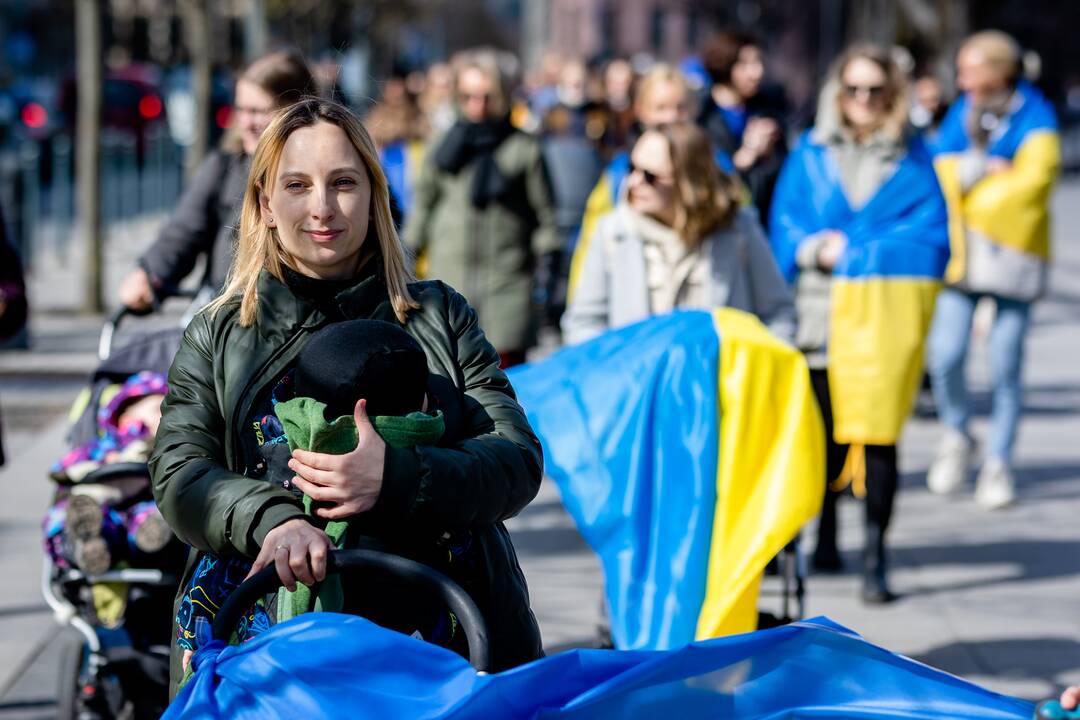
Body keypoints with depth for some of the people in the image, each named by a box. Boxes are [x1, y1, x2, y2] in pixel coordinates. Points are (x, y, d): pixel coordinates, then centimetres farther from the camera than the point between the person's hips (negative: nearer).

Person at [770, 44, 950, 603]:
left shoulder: (914, 161, 6)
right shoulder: (810, 155, 11)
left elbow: (930, 238, 0)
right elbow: (785, 231, 8)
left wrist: (851, 250, -7)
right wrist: (816, 248, -12)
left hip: (886, 319, -2)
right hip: (821, 318, 2)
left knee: (877, 433, -9)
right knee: (826, 429, 7)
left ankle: (875, 556, -5)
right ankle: (825, 535, 27)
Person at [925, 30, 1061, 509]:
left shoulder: (1035, 122, -1)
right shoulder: (960, 115, 13)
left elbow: (1031, 182, -12)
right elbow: (942, 175, 7)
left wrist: (971, 175, -5)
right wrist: (988, 170, -8)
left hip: (1013, 253, -3)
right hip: (961, 254, 3)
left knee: (1005, 367, -2)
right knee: (945, 356, -10)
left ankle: (998, 465, 10)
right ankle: (956, 438, 15)